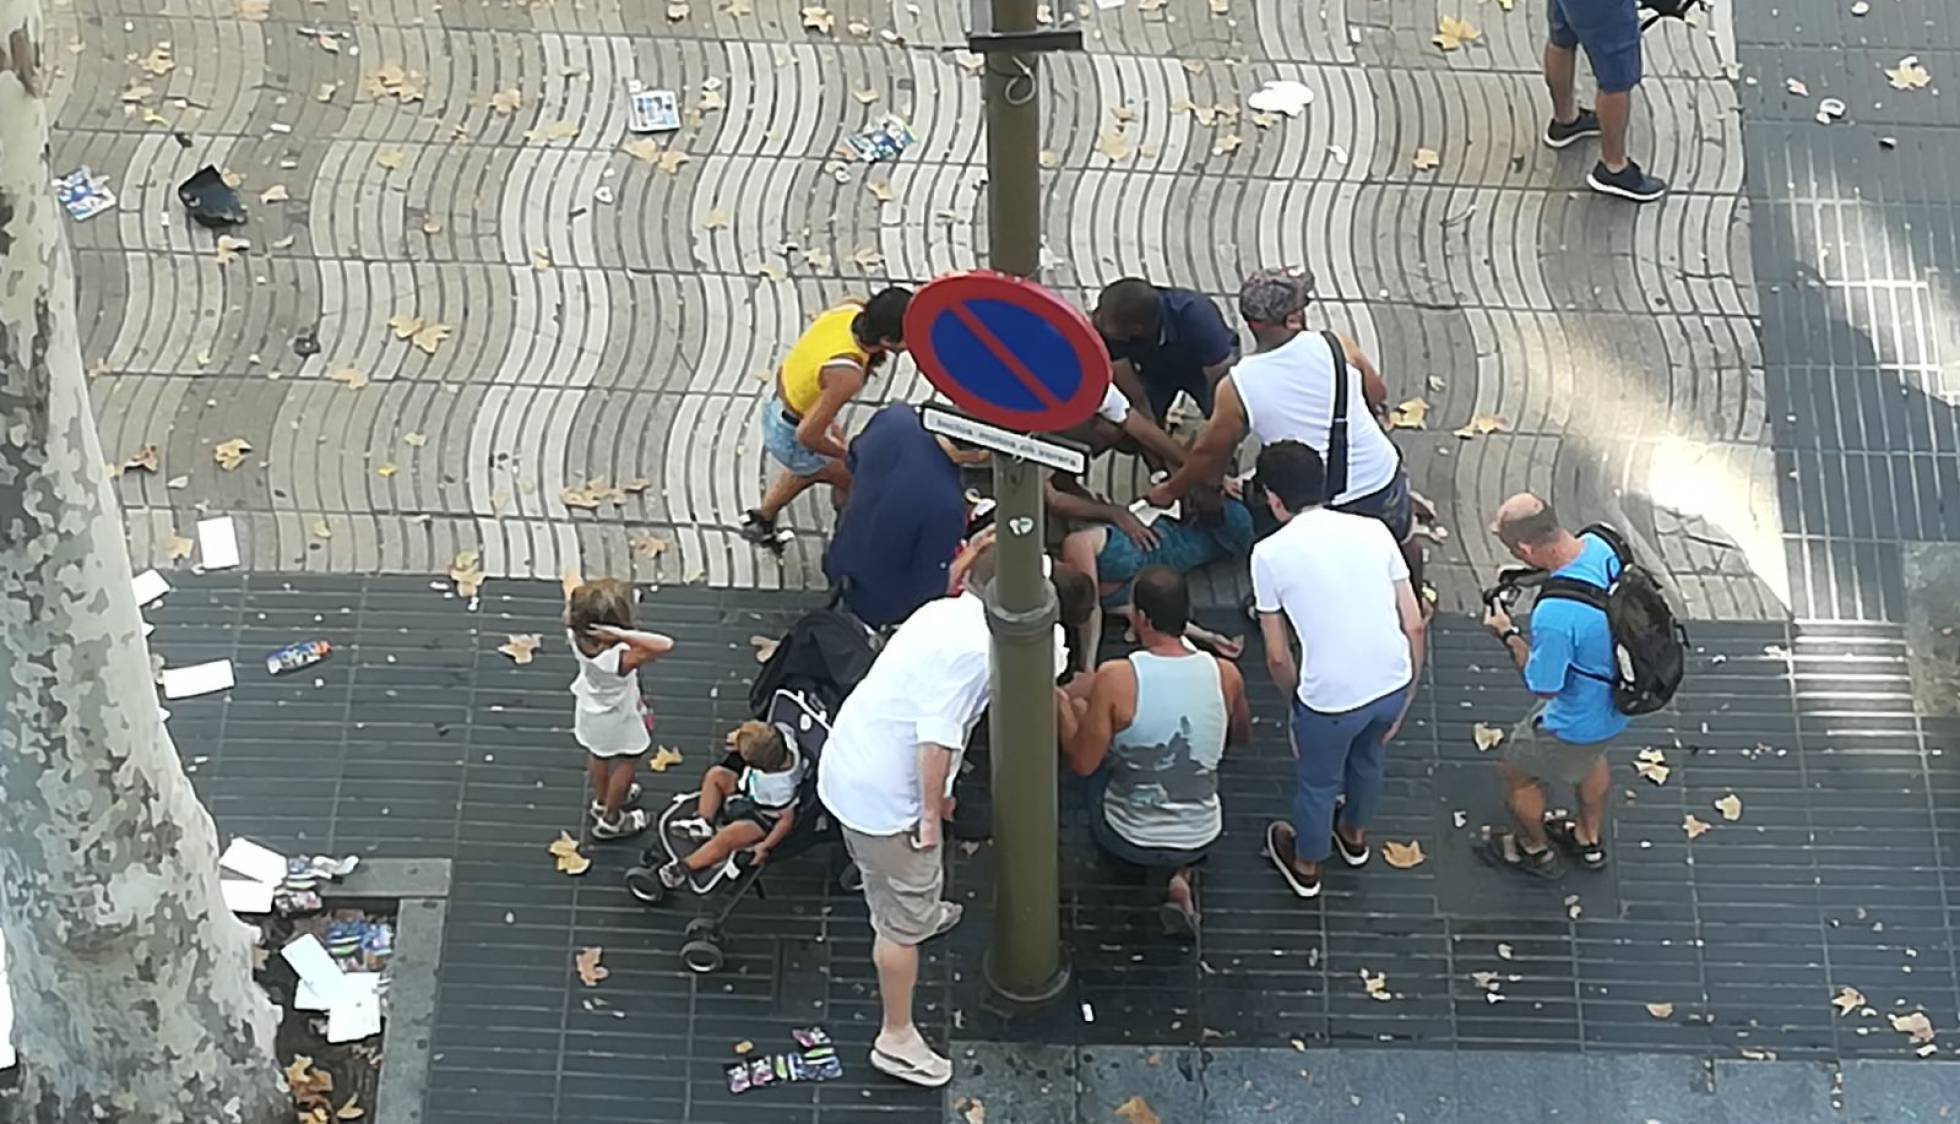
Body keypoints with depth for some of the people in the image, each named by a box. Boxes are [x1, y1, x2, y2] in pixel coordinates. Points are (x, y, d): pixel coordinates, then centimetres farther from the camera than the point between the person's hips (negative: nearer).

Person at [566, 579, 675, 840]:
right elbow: (665, 645, -58)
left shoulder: (576, 637, -31)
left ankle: (602, 801, 60)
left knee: (598, 755, 32)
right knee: (626, 762, 24)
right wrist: (622, 635, -61)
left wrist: (582, 601, -26)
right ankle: (610, 820, 44)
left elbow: (570, 614, -8)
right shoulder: (620, 658, -47)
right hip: (618, 719, -5)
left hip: (590, 709, 5)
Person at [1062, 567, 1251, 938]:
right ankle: (1180, 874, 12)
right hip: (1200, 840, 0)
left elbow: (1082, 764, -15)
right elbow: (1242, 736, 7)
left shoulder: (1115, 679, -24)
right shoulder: (1225, 674, -13)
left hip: (1127, 839, 0)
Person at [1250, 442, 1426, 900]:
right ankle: (1354, 836, 61)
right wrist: (1406, 697, 14)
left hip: (1331, 697, -4)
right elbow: (1414, 626, 2)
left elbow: (1278, 656, -3)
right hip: (1392, 684, 4)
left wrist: (1298, 699, 16)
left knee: (1317, 783, 26)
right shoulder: (1373, 530, 2)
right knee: (1367, 759, 35)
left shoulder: (1269, 553, -8)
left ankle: (1306, 867, 51)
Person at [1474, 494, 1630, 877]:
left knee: (1516, 771, 22)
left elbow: (1544, 687, -25)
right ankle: (1590, 839, 61)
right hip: (1618, 698, 8)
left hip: (1579, 722, -7)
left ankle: (1535, 850, 48)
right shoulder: (1600, 545, -19)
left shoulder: (1554, 615, -42)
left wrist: (1508, 635, -13)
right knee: (1592, 756, 37)